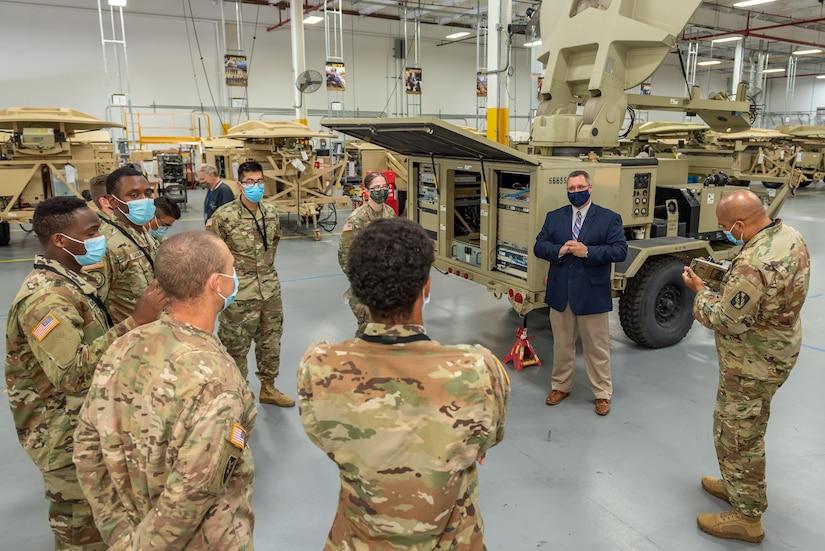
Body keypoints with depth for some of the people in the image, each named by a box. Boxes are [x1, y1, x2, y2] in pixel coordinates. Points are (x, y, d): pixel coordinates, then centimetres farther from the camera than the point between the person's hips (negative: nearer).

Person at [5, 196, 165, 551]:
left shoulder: (68, 281, 5)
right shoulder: (46, 296, -27)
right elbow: (72, 373, -37)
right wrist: (136, 322, -38)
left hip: (88, 421, 9)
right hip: (65, 435, -9)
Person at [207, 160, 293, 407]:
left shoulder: (271, 212, 2)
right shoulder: (224, 216, -14)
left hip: (270, 289, 5)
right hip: (240, 293, -5)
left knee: (271, 341, 17)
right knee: (237, 346, 8)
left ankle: (268, 388, 35)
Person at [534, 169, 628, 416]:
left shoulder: (609, 218, -1)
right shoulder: (554, 217, 8)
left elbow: (620, 250, -9)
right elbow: (539, 247, 3)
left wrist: (588, 252, -20)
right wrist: (559, 250, -16)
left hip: (592, 293, -3)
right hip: (560, 293, 3)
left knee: (597, 348, 7)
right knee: (562, 345, 16)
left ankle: (602, 394, 21)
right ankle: (561, 386, 32)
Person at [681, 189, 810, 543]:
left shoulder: (753, 263, -34)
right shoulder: (790, 236, -2)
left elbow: (727, 321, -25)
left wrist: (700, 291, -12)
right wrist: (731, 279, 2)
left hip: (752, 364, -10)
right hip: (776, 351, 10)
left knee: (736, 435, 7)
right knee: (748, 429, 26)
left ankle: (746, 517, 22)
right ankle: (739, 486, 45)